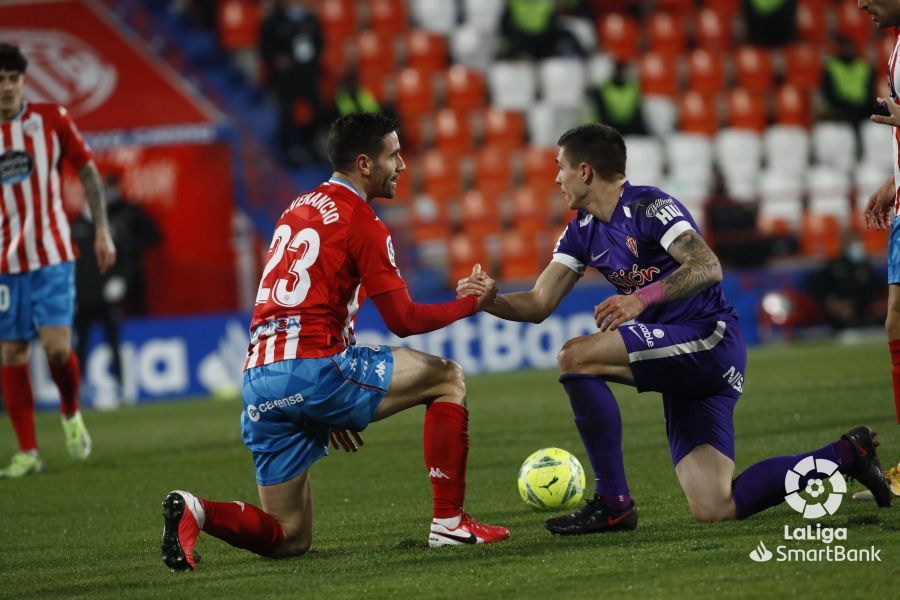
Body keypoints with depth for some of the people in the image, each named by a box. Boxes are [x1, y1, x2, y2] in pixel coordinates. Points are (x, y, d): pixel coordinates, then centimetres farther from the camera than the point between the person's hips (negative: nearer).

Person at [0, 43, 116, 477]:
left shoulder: (52, 119, 1)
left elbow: (88, 172, 7)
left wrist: (102, 231, 1)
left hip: (52, 255, -2)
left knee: (56, 345, -14)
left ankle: (71, 414, 17)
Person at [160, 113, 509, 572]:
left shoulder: (299, 208, 24)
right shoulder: (361, 221, -1)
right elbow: (404, 320, -1)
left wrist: (328, 411, 31)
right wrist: (473, 302, 15)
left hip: (258, 382, 8)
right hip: (313, 366, -8)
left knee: (290, 539, 13)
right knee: (447, 378, 10)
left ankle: (197, 513, -12)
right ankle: (449, 521, 6)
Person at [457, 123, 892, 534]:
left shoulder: (648, 207, -11)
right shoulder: (583, 232, 14)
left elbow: (707, 268, -22)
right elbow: (539, 304, 11)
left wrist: (643, 297, -31)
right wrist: (490, 300, -8)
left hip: (709, 341, -9)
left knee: (576, 356, -22)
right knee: (712, 509, -2)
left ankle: (612, 502, -18)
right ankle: (844, 455, 14)